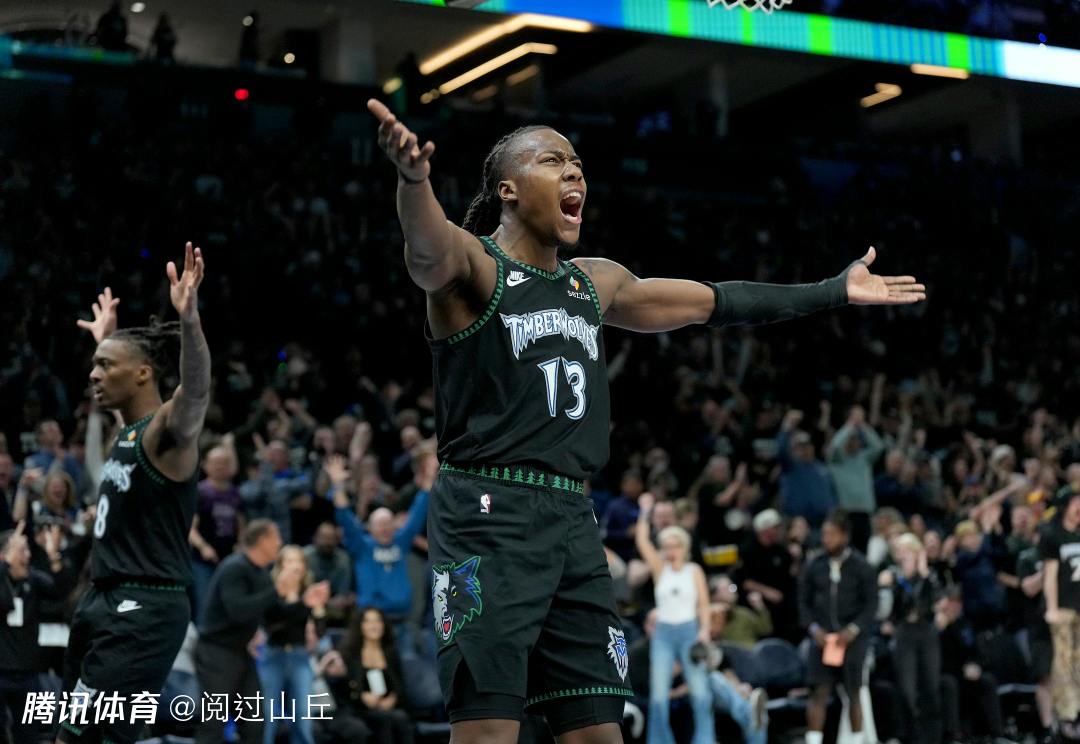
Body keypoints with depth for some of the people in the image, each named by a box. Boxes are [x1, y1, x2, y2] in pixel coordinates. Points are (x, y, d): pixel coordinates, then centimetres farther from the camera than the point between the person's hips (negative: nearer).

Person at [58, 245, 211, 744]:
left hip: (145, 608, -10)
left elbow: (196, 389, -34)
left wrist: (189, 318, -48)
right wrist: (105, 336, 49)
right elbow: (115, 383, 38)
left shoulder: (167, 430, -12)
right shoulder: (129, 429, 14)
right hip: (105, 599, 10)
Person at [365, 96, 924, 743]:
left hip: (573, 519, 7)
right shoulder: (472, 265, -5)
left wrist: (835, 291, 29)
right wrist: (414, 178, -53)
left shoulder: (597, 283, 17)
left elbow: (709, 301, 27)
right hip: (489, 516, -7)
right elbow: (429, 249, -29)